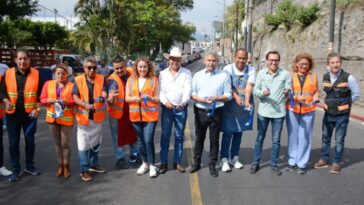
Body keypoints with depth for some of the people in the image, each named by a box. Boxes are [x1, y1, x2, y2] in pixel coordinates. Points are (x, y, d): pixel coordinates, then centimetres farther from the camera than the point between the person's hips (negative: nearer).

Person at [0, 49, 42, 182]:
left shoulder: (36, 74, -3)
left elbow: (40, 94, 1)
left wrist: (37, 108, -10)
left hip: (29, 113, 0)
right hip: (12, 114, 0)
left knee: (30, 141, 12)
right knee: (13, 143, 6)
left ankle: (29, 166, 29)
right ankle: (15, 170, 19)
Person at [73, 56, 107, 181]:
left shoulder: (101, 79, 1)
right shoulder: (78, 80, -6)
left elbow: (104, 93, -11)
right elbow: (75, 98, -11)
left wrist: (102, 97, -36)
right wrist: (86, 105, -28)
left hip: (97, 116, 3)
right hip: (83, 117, -3)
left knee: (96, 143, 17)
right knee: (83, 144, 0)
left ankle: (94, 165, 33)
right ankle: (84, 170, 10)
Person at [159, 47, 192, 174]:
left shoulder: (186, 73, 3)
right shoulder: (163, 74, 8)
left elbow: (187, 90, -9)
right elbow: (160, 90, 0)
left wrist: (183, 102, -28)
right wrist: (165, 101, -20)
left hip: (181, 108, -1)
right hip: (167, 108, 1)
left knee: (179, 136, 7)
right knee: (165, 135, 2)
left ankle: (177, 161, 17)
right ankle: (164, 162, 11)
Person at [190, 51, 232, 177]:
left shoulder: (224, 76, -1)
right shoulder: (197, 75, 3)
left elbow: (228, 95, -2)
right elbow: (192, 93, 0)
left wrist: (216, 98, -19)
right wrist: (203, 100, -17)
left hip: (216, 112, -1)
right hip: (200, 112, 1)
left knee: (214, 139, 7)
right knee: (199, 138, 12)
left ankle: (212, 165, 20)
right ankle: (196, 162, 25)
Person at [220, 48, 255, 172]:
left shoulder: (251, 70, -2)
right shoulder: (228, 69, -7)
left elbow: (249, 86, -15)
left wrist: (247, 101, -31)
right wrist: (236, 97, -31)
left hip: (244, 106, 3)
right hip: (229, 105, -3)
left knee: (239, 132, 12)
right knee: (228, 133, -3)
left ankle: (234, 157, 27)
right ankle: (224, 159, 9)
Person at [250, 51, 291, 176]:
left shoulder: (285, 74, -4)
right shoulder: (261, 73, 0)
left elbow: (289, 90, -4)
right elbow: (255, 90, -2)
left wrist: (287, 92, -27)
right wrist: (262, 93, -22)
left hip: (279, 112, -1)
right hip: (263, 111, 1)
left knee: (276, 140, 11)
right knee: (260, 138, 11)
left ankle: (274, 164, 25)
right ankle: (256, 163, 24)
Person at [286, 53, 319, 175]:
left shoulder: (313, 76, 7)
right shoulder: (291, 75, 2)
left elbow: (316, 91, 14)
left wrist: (316, 98, -7)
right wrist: (295, 97, -16)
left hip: (308, 111, 1)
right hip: (292, 110, 0)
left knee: (304, 137, 2)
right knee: (293, 136, 7)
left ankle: (302, 164, 13)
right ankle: (292, 162, 20)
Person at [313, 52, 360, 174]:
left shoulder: (348, 78, -15)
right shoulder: (325, 77, 0)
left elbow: (356, 94, -4)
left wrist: (344, 104, 0)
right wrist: (329, 102, 7)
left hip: (342, 115, -4)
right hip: (328, 114, 5)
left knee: (339, 140, 5)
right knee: (325, 138, 14)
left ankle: (336, 163, 19)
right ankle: (324, 160, 28)